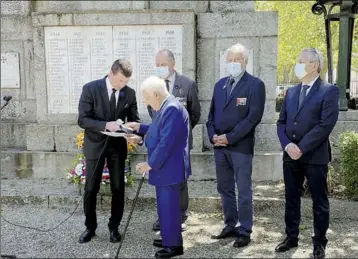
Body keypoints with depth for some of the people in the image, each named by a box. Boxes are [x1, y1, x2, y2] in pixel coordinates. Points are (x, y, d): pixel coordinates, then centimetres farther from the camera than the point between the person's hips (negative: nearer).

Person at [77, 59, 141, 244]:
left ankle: (114, 227, 25)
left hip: (117, 146, 2)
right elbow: (82, 119, -16)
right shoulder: (90, 88, -12)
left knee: (118, 189, 7)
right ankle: (90, 227, 26)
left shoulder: (129, 93, -3)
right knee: (91, 189, 6)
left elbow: (134, 120, 3)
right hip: (95, 145, -2)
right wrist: (106, 125, -30)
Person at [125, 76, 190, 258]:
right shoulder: (166, 107, 12)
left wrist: (150, 164, -19)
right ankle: (169, 238, 33)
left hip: (170, 168, -10)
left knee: (169, 206, 0)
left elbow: (167, 142, -25)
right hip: (164, 167, 10)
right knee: (166, 205, 19)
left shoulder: (172, 108, -22)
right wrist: (139, 128, 17)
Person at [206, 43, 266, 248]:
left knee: (244, 191, 2)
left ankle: (245, 231, 12)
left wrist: (230, 137, -16)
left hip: (241, 146, -6)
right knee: (225, 189, 13)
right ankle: (230, 226, 25)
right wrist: (213, 135, -2)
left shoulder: (255, 84, -5)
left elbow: (254, 116, -13)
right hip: (219, 145, 6)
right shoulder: (220, 84, 14)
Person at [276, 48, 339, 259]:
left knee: (320, 202, 7)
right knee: (291, 199, 14)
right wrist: (287, 145, -9)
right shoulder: (291, 92, 12)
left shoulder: (329, 91, -6)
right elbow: (281, 122, 9)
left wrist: (301, 148, -18)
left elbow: (326, 125, -16)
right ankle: (292, 237, 28)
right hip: (290, 156, 6)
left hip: (315, 157, -5)